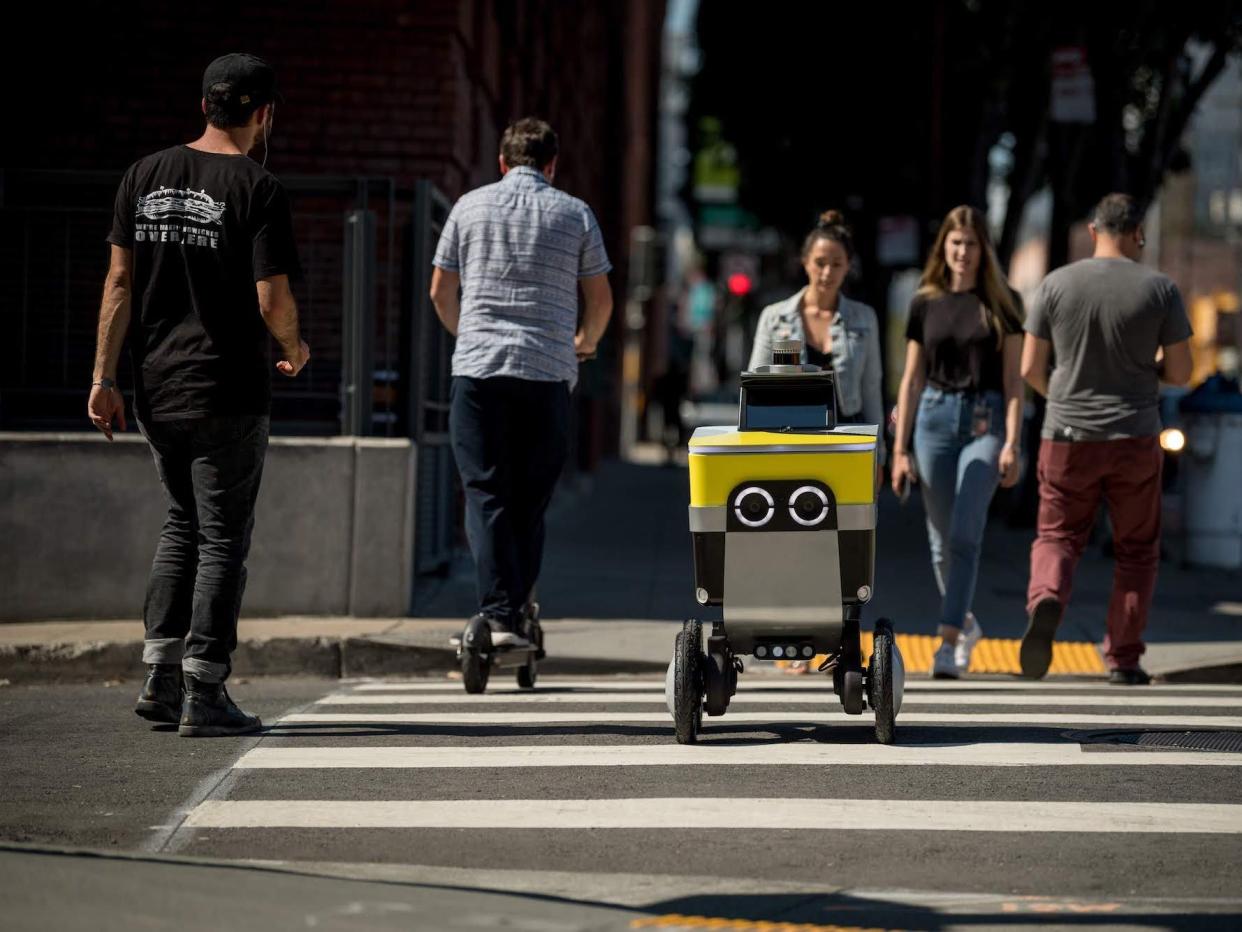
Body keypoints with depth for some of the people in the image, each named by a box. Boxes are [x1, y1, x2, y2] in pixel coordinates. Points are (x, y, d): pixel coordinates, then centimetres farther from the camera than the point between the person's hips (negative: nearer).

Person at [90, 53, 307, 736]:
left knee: (183, 521, 20)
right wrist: (295, 349, 6)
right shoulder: (257, 190, -11)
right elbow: (272, 301, -15)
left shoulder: (145, 177, 5)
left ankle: (160, 674, 14)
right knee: (222, 537, 2)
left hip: (155, 390, 6)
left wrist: (104, 378, 5)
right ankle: (203, 693, 1)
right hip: (227, 393, -6)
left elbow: (120, 283, 3)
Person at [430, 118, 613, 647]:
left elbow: (440, 292, 13)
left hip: (477, 368, 0)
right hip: (548, 371, 0)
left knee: (485, 493, -2)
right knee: (530, 499, 8)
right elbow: (600, 299, 11)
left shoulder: (470, 207, 9)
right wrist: (585, 344, 31)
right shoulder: (575, 214, 7)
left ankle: (498, 614, -14)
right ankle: (517, 609, 7)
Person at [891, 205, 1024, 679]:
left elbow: (1013, 380, 1)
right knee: (941, 539, 8)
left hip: (985, 422, -3)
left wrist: (1011, 444, -8)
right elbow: (912, 379, 9)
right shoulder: (925, 303, 7)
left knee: (965, 533, -15)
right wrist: (899, 448, 5)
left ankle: (948, 644, -16)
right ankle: (965, 622, 32)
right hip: (936, 418, 3)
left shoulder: (1003, 303, 2)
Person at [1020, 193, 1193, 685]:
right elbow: (1181, 372, -2)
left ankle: (1045, 603, -21)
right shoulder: (1159, 289, -5)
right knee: (1136, 551, 14)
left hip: (1068, 439, 0)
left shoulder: (1056, 284, -3)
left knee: (1057, 539, 10)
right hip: (1136, 440, 0)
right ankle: (1123, 659, 12)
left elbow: (1030, 369, 0)